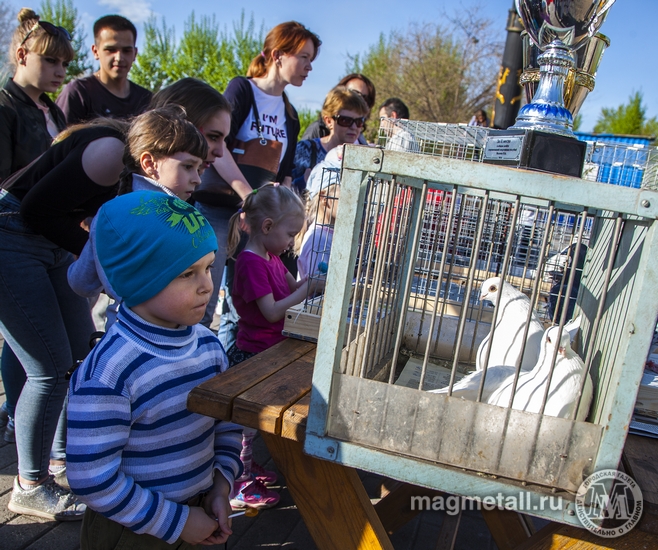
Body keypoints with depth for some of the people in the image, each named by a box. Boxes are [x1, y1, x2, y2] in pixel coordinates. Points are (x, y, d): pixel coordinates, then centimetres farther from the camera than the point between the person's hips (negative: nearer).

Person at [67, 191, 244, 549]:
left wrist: (222, 483, -6)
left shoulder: (207, 343, -7)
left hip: (196, 508, 6)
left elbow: (227, 421, 6)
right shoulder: (109, 372, -27)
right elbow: (92, 480, -23)